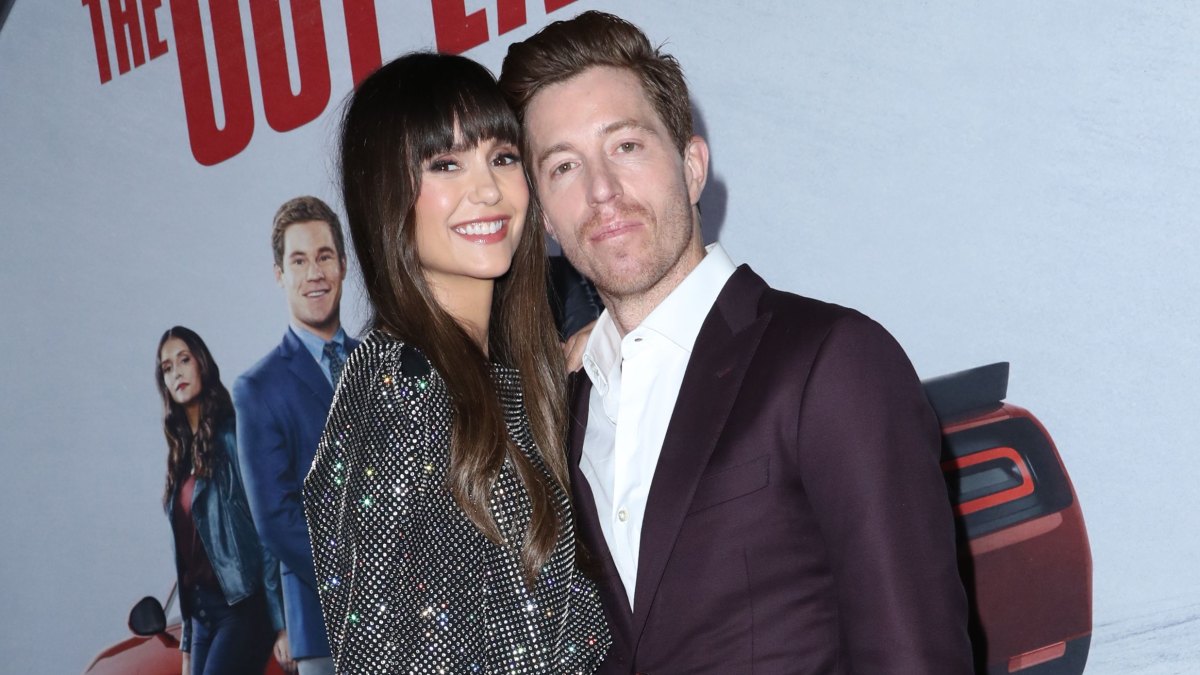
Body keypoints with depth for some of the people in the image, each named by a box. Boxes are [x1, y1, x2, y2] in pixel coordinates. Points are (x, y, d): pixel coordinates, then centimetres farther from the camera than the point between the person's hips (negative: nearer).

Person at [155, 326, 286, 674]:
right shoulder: (182, 453, 15)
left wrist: (280, 622, -16)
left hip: (243, 607, -7)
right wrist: (187, 645, 14)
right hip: (202, 611, 7)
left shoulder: (234, 437, -6)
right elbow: (186, 550, 15)